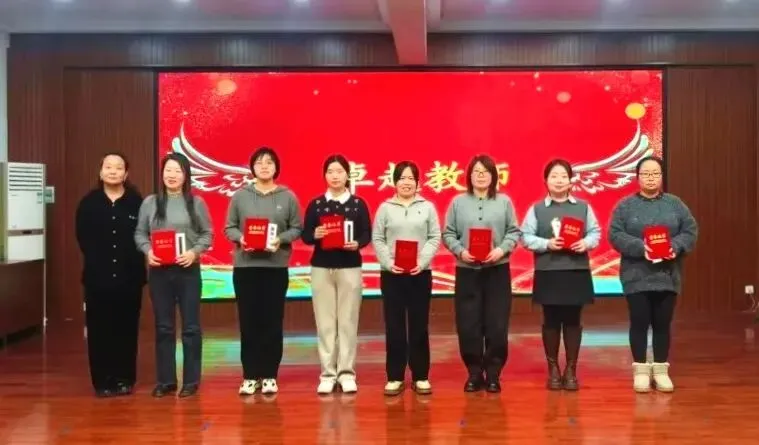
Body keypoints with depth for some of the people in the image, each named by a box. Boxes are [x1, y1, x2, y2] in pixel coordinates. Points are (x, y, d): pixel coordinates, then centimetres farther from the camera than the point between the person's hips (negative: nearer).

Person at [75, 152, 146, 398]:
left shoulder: (136, 202, 1)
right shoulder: (89, 202, 5)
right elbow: (82, 237, 3)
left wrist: (132, 260, -11)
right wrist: (97, 260, -6)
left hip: (129, 275, -1)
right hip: (98, 275, 1)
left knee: (127, 329, 5)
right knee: (99, 330, 2)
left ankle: (125, 379, 15)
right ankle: (102, 381, 11)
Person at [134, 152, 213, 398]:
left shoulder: (196, 203, 3)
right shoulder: (150, 202, 6)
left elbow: (207, 234, 2)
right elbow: (140, 233, 6)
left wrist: (194, 252, -14)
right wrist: (148, 251, -12)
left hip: (188, 270, -1)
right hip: (159, 271, 1)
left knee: (191, 326, 2)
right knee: (163, 327, 7)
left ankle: (191, 380, 11)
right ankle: (165, 380, 16)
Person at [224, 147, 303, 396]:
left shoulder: (288, 197, 4)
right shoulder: (240, 196, 5)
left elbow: (297, 228, 2)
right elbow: (229, 227, 5)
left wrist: (281, 240, -15)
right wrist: (240, 239, -14)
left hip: (276, 267, 0)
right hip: (245, 266, 1)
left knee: (273, 322, 3)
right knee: (248, 322, 3)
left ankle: (269, 376, 11)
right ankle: (250, 376, 11)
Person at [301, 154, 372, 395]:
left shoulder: (358, 204, 4)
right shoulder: (315, 204, 6)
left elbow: (367, 235, 1)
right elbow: (305, 235, 2)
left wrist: (357, 244, -19)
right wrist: (315, 235, -19)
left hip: (350, 267, -1)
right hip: (321, 267, 1)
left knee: (348, 321, 1)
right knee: (325, 322, 2)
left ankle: (346, 372, 8)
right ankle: (327, 373, 8)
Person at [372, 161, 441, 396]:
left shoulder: (427, 207, 6)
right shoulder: (385, 207, 6)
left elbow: (435, 238, 2)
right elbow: (377, 239, 2)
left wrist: (422, 261, -12)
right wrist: (389, 263, -12)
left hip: (420, 273, 0)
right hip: (391, 274, 0)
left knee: (419, 326, 4)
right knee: (394, 326, 2)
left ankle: (420, 376, 13)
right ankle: (395, 377, 10)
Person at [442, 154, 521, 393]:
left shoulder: (504, 201, 5)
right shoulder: (458, 202, 5)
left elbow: (514, 232, 2)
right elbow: (448, 234, 2)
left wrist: (502, 250, -14)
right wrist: (460, 251, -14)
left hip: (497, 270, 0)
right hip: (467, 270, 0)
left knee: (497, 324, 0)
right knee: (468, 324, 2)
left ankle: (493, 374, 13)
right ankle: (474, 373, 15)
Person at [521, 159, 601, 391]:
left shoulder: (583, 207, 8)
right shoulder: (537, 209, 3)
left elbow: (595, 233, 6)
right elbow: (526, 237, -2)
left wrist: (586, 243, -13)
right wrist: (547, 243, -16)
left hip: (577, 272, 1)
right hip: (548, 272, -1)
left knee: (573, 320, 5)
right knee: (551, 320, 5)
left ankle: (571, 370, 16)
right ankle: (553, 369, 17)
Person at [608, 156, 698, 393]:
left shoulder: (675, 204, 8)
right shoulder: (625, 205, 1)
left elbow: (691, 230, 4)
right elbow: (615, 235, -7)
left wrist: (675, 246, -15)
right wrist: (641, 247, -20)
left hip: (667, 275, 2)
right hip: (637, 276, -2)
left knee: (662, 324, 7)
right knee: (639, 322, 2)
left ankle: (661, 370, 18)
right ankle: (640, 370, 12)